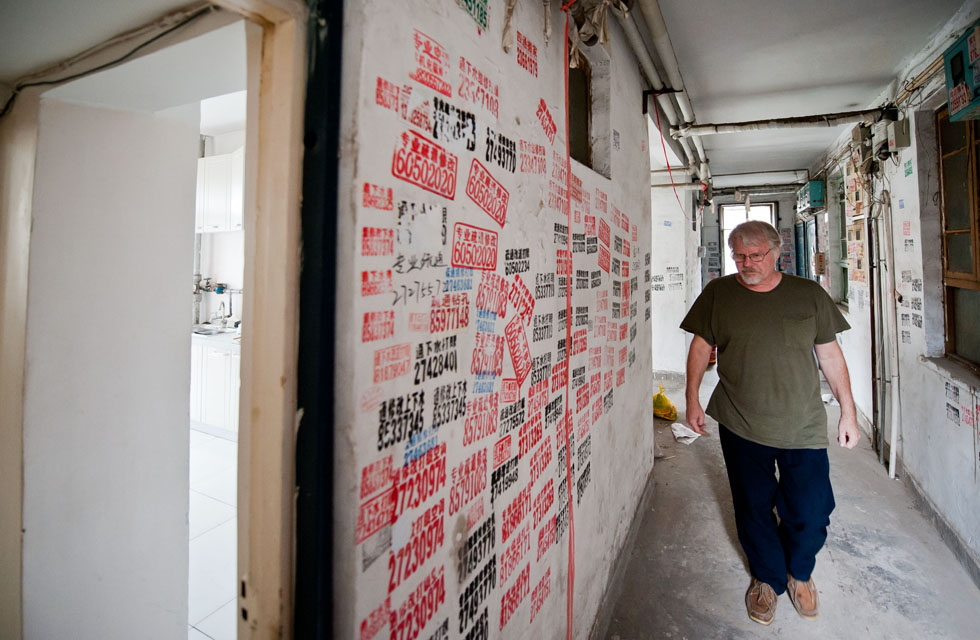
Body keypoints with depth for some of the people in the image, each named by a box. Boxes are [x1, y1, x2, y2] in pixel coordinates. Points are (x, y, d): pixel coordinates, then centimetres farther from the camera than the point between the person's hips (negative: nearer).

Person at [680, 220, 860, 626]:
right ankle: (768, 578, 38)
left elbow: (830, 354, 7)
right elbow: (701, 345, 4)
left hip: (804, 427, 1)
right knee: (754, 508, 11)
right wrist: (692, 399, 0)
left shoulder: (810, 294, 3)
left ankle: (799, 573, 40)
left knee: (811, 512, 8)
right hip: (740, 426, 0)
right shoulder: (717, 294, 0)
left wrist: (848, 411, 7)